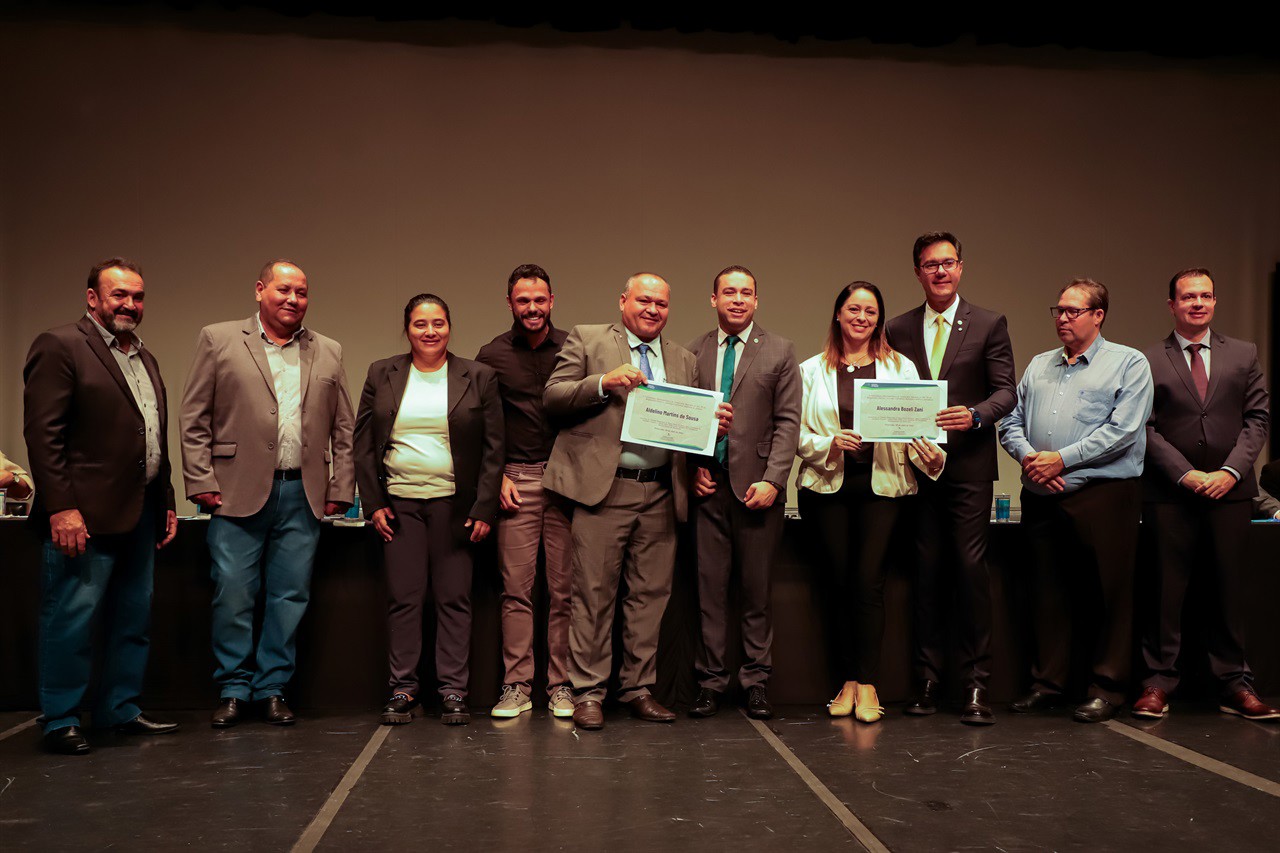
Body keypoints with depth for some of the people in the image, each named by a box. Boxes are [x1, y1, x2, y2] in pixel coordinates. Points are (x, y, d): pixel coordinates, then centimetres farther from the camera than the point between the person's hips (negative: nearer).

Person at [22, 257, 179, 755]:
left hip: (140, 514, 8)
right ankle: (60, 722, 13)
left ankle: (120, 710, 25)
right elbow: (42, 433, -13)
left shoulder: (145, 359, 18)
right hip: (86, 515, -8)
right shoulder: (60, 347, -6)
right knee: (71, 620, 0)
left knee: (134, 621, 14)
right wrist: (61, 507, -19)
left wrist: (166, 503, 16)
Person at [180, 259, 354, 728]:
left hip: (303, 495, 3)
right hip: (239, 492, -2)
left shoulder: (328, 352, 13)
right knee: (233, 595, 0)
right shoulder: (218, 340, 6)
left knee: (291, 597, 6)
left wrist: (340, 489, 6)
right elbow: (194, 419, 2)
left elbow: (343, 429, 13)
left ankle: (273, 689, 18)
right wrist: (201, 481, -5)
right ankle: (233, 690, 16)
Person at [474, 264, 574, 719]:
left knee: (564, 588, 2)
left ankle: (561, 685, 10)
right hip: (516, 481, 0)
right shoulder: (492, 355, 8)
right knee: (516, 588, 0)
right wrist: (497, 476, 0)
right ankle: (516, 686, 8)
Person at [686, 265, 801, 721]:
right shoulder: (694, 353, 12)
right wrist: (692, 468, -1)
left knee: (757, 588, 4)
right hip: (708, 485, 2)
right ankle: (711, 681, 13)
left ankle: (756, 682, 15)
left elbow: (787, 421, 0)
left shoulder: (780, 351, 6)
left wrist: (772, 479, -9)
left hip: (756, 486, -1)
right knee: (709, 585, 4)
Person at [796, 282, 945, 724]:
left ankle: (867, 685, -2)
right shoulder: (812, 370, 9)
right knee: (837, 583, 2)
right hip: (827, 487, 1)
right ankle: (848, 681, 13)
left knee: (868, 581, -10)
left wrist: (931, 454, -16)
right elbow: (798, 433, 4)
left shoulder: (900, 368, 10)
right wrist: (830, 443, -14)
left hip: (881, 487, -1)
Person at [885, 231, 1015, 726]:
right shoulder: (898, 329, 12)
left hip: (969, 466, -2)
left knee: (971, 567, -7)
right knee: (927, 570, 6)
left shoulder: (989, 325, 5)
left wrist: (975, 415, -19)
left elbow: (1005, 391, -1)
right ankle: (927, 680, 15)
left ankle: (975, 685, 1)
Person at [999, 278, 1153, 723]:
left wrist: (1061, 459, -13)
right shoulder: (1038, 366, 19)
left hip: (1103, 493, -5)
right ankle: (1047, 683, 17)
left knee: (1107, 594, -1)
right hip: (1041, 497, 5)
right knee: (1047, 591, 8)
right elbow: (1011, 422, 15)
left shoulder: (1128, 364, 3)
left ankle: (1107, 688, 10)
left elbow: (1122, 431, -9)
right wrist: (1028, 457, -6)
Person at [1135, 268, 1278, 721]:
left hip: (1229, 491, 2)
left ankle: (1234, 684, 16)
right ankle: (1158, 681, 9)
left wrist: (1230, 471, -7)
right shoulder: (1148, 361, 3)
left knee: (1230, 586, 7)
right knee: (1167, 587, 1)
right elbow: (1146, 428, -1)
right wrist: (1186, 474, -10)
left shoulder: (1243, 355, 11)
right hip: (1169, 494, -2)